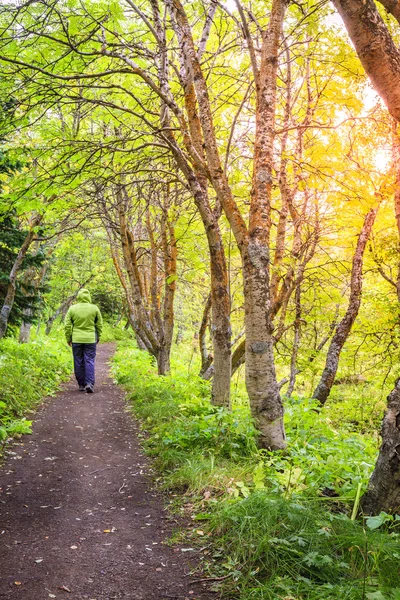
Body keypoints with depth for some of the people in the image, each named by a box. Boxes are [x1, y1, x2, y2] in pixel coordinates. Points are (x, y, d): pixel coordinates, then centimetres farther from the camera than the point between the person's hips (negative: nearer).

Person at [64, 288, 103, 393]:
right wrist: (98, 337, 16)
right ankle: (90, 383, -10)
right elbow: (99, 324, 3)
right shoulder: (94, 308, -3)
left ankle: (81, 385, 14)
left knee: (78, 362, 9)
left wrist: (68, 338, 10)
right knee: (89, 361, 2)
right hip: (90, 339, -1)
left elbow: (67, 325, 0)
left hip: (76, 339, 1)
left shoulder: (72, 308, -2)